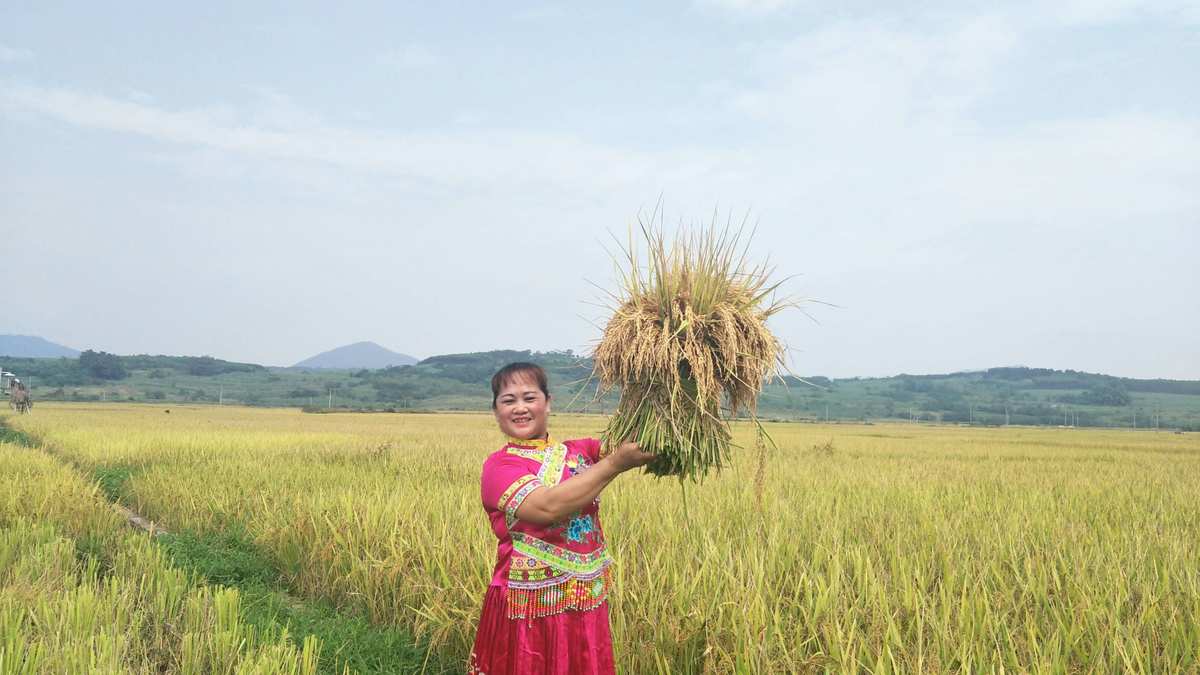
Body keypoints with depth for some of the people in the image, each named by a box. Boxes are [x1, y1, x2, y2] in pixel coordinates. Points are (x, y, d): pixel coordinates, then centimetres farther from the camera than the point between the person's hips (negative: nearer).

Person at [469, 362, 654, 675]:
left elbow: (626, 441, -7)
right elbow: (547, 506, -25)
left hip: (586, 605, 5)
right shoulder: (499, 465, -8)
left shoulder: (577, 451, 8)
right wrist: (617, 463, -27)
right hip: (530, 611, -4)